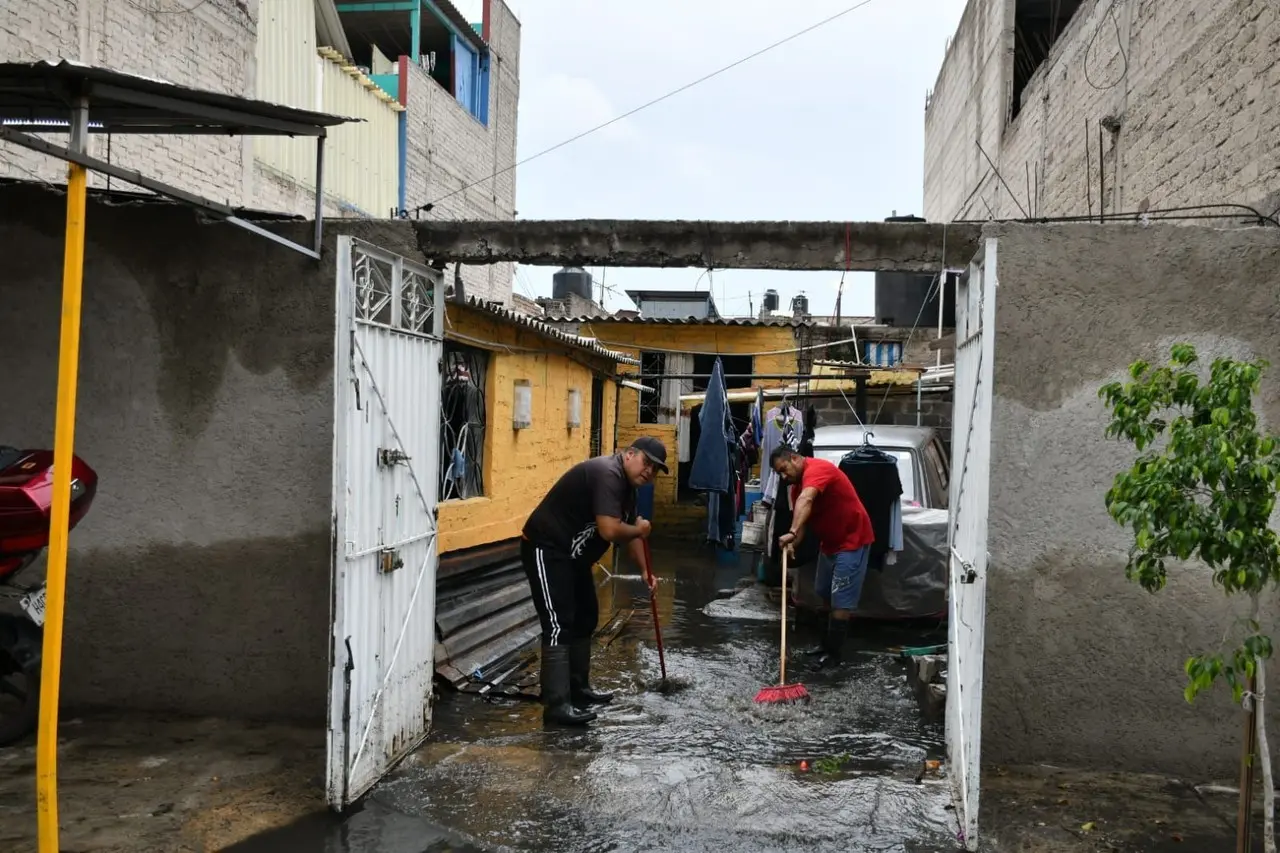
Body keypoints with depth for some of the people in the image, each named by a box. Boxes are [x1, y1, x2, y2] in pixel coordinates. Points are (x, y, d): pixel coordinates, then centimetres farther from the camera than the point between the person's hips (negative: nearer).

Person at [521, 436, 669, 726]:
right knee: (559, 625, -13)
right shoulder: (608, 474, -22)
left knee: (585, 619, 16)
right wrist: (640, 530, -12)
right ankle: (556, 705, -13)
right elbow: (610, 530, -31)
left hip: (572, 555, 11)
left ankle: (578, 688, 28)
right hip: (546, 550, -11)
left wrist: (645, 569, 22)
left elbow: (628, 531, 25)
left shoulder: (626, 485, 11)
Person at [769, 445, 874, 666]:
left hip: (852, 540, -10)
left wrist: (791, 532, -54)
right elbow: (803, 518, 3)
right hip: (830, 543, 10)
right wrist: (792, 544, -17)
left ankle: (833, 652, 1)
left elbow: (806, 501, -42)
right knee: (827, 595, 18)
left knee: (841, 600, -7)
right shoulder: (797, 486, 7)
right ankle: (830, 642, 32)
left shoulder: (817, 469, -24)